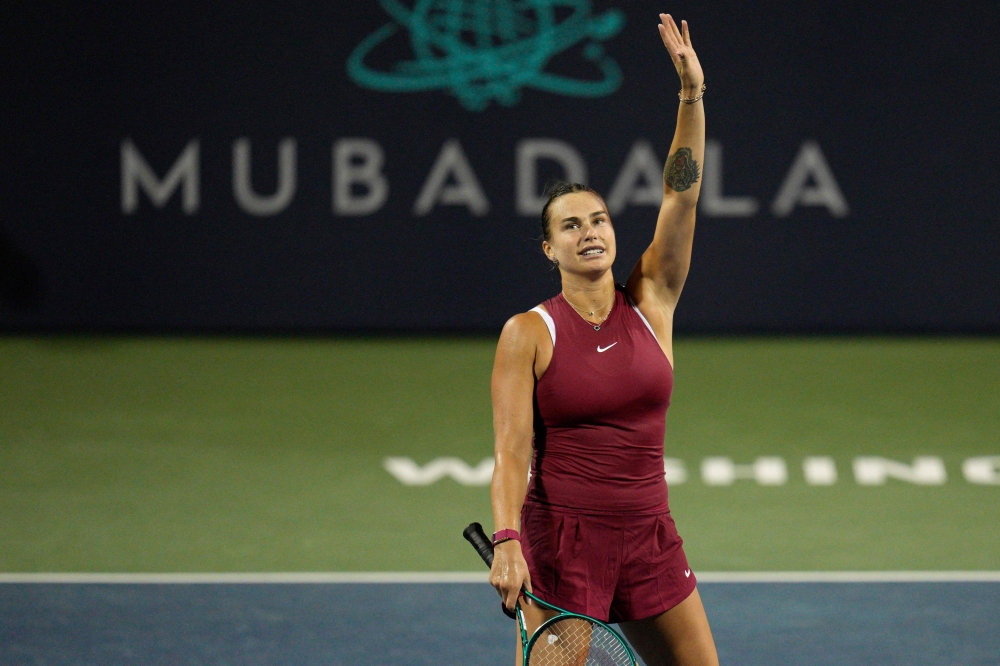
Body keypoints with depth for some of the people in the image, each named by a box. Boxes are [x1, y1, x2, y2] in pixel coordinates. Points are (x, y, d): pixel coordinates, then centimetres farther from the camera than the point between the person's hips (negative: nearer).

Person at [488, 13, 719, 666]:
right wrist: (507, 541, -25)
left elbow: (682, 192, -2)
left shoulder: (650, 303, 5)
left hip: (649, 535, 4)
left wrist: (693, 92, -11)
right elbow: (511, 451, -10)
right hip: (560, 540, -4)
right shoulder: (528, 334, -5)